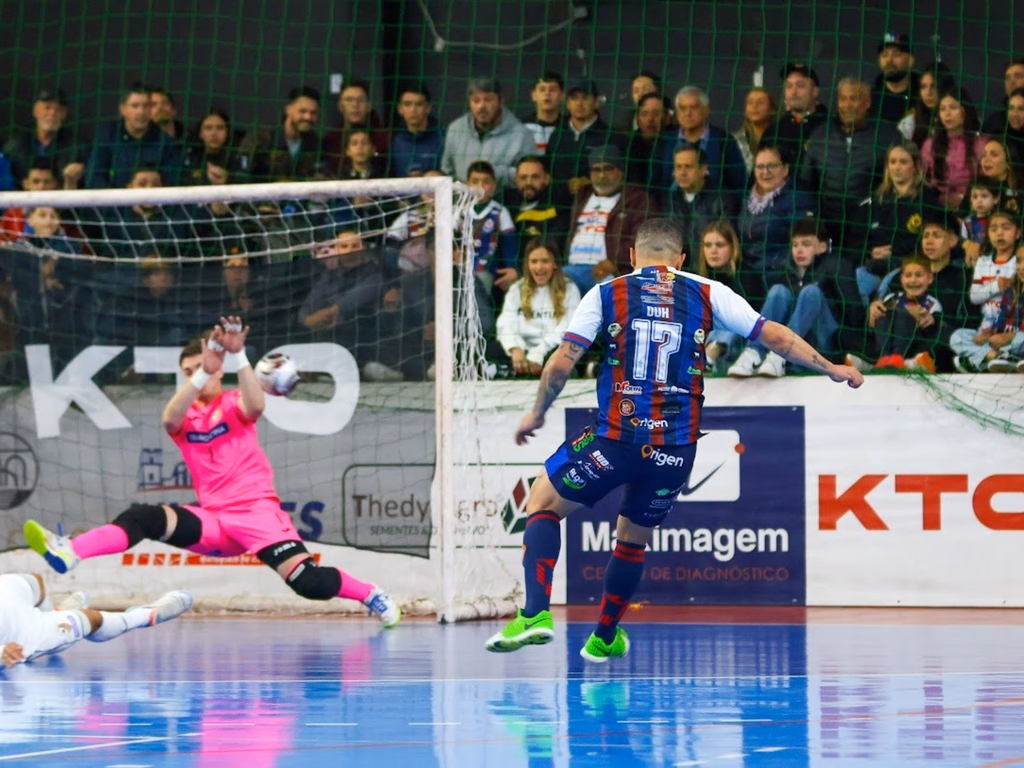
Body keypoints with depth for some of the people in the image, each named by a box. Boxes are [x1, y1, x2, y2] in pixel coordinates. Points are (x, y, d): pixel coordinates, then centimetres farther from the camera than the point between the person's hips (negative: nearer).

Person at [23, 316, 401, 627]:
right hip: (212, 521, 3)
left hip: (257, 512, -3)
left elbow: (255, 406, -19)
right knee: (144, 518, -20)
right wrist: (201, 373, -31)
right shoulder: (185, 413, 11)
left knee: (309, 582, -21)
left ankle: (371, 595, 3)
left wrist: (238, 356, -33)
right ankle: (67, 553, -38)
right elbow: (170, 420, -16)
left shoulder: (233, 404, 6)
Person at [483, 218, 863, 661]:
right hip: (676, 448, 3)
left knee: (543, 501, 16)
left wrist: (538, 413, 13)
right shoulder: (707, 294, 7)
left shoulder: (606, 294, 4)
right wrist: (831, 369, 19)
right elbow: (774, 337, 8)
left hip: (616, 438, -2)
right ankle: (604, 638, 39)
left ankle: (536, 613, -3)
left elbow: (561, 362, -2)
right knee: (633, 539, 24)